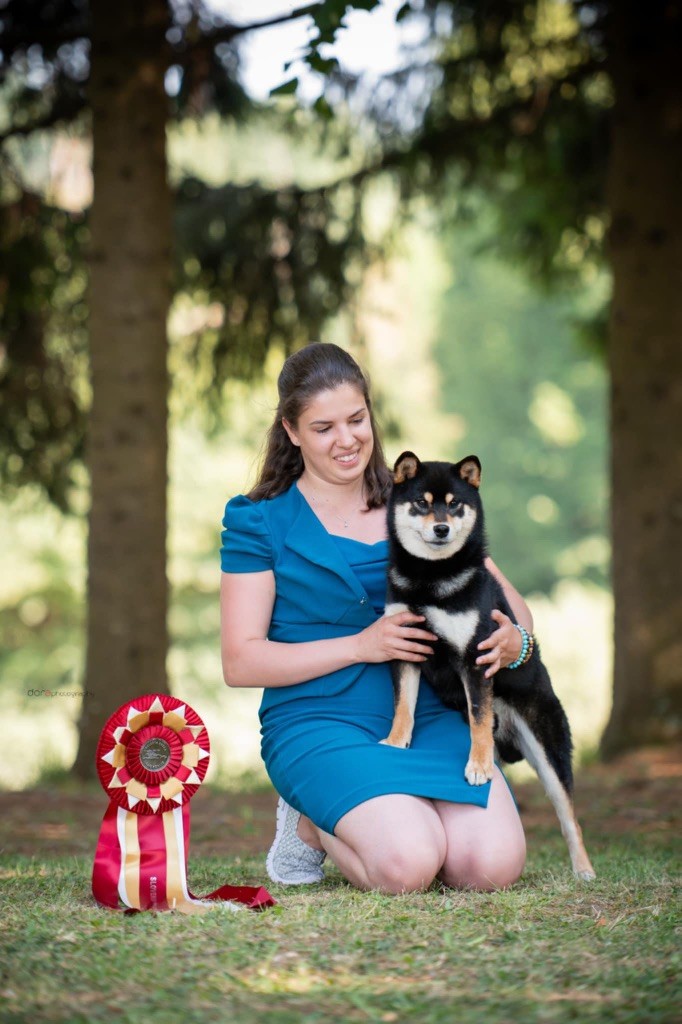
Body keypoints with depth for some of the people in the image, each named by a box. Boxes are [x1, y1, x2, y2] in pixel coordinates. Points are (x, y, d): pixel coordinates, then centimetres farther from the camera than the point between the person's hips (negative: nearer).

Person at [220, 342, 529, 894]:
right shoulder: (260, 523, 3)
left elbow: (511, 605, 13)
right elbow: (241, 662, -4)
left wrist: (514, 640, -13)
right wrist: (360, 646, -14)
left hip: (430, 716, 3)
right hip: (319, 723, -3)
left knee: (493, 864, -23)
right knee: (409, 865, -28)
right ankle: (310, 824, 3)